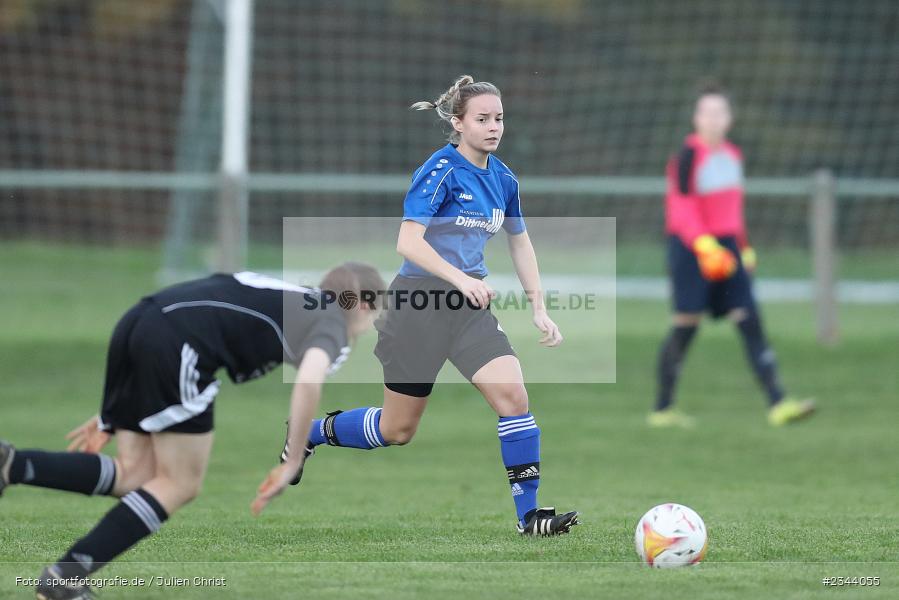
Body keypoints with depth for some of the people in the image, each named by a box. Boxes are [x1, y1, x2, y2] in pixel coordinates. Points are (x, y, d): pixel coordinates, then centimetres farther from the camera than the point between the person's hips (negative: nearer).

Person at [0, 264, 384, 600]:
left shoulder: (279, 299, 37)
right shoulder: (333, 322, 13)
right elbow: (309, 377, -11)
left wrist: (112, 415, 36)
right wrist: (292, 464, -2)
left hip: (137, 320, 8)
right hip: (179, 340, -8)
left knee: (135, 476, 11)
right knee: (180, 486, 3)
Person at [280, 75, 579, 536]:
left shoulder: (502, 178, 6)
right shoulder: (441, 171, -16)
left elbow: (519, 243, 19)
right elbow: (408, 242, -25)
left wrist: (539, 310, 12)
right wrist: (460, 278, -36)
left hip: (470, 307, 6)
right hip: (419, 304, -6)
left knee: (513, 396, -15)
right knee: (397, 429, 5)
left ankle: (529, 514, -10)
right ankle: (309, 433, 32)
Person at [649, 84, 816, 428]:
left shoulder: (732, 156, 13)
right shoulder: (689, 155, -10)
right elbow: (681, 207, -17)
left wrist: (743, 248, 22)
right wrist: (705, 245, -29)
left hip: (726, 248, 7)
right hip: (691, 248, -7)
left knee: (750, 322, -3)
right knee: (685, 327, -4)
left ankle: (778, 403, -9)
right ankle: (663, 409, 8)